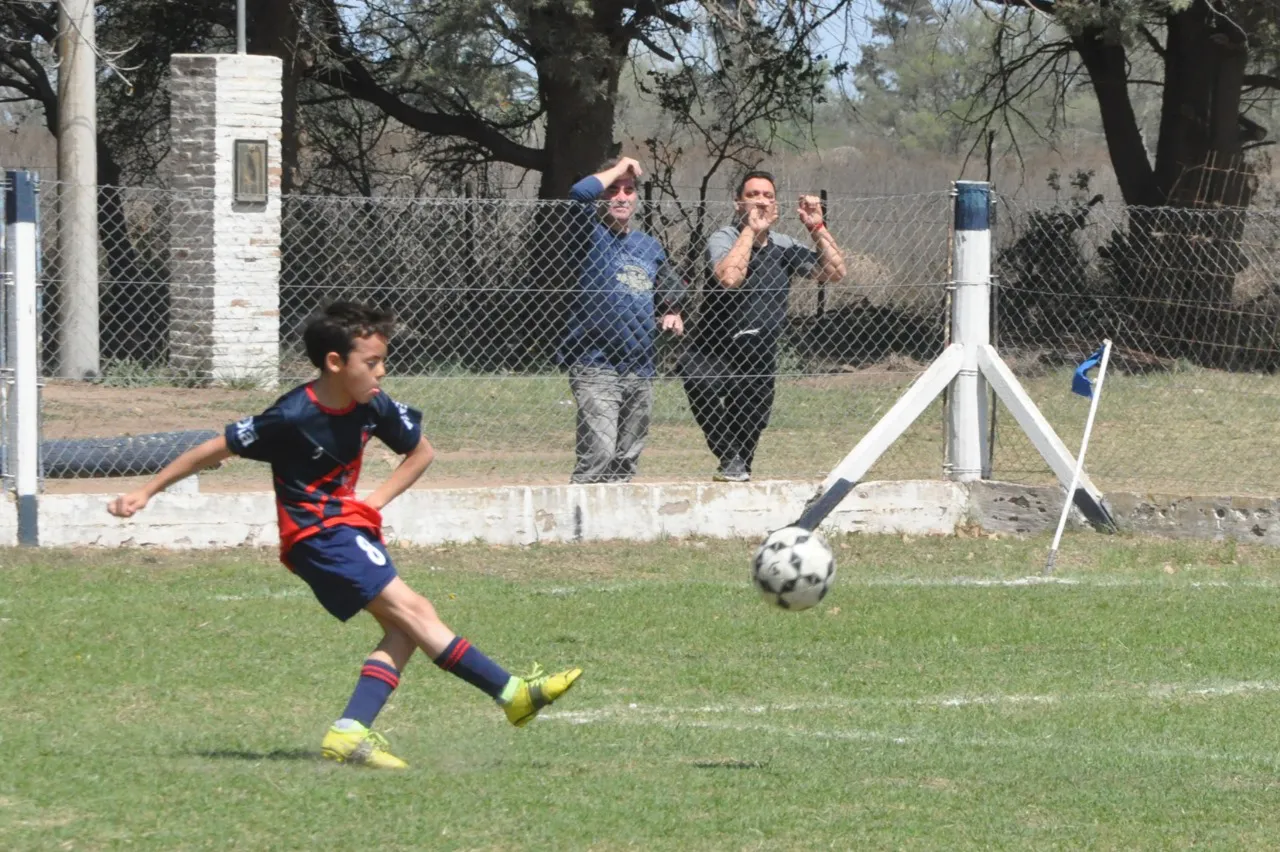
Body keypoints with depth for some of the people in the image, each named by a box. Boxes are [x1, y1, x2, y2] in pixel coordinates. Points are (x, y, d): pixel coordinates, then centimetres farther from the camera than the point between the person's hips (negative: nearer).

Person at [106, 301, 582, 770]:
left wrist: (377, 501, 3)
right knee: (411, 610, -16)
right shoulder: (293, 417, -18)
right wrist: (145, 493, -6)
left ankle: (351, 733, -12)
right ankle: (511, 694, -19)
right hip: (316, 535, -8)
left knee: (403, 631, -7)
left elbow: (421, 451, 17)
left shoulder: (373, 407, -1)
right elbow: (217, 449, -10)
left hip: (352, 525, 8)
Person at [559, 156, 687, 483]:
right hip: (596, 367, -6)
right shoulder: (592, 235, -1)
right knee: (597, 455, -18)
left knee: (625, 463, 9)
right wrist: (619, 169, -5)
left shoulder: (650, 246, 17)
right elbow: (580, 193, -20)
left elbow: (670, 291, 33)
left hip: (641, 370, 6)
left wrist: (673, 315, 10)